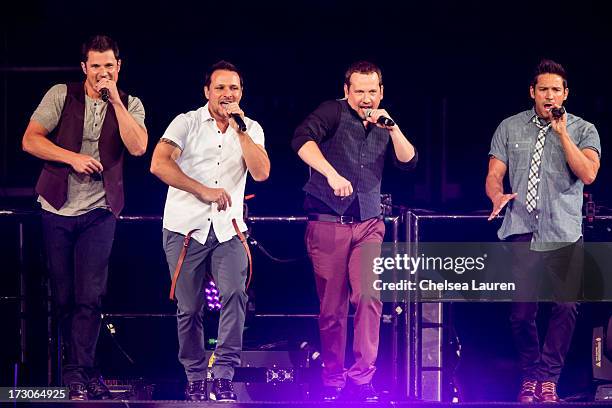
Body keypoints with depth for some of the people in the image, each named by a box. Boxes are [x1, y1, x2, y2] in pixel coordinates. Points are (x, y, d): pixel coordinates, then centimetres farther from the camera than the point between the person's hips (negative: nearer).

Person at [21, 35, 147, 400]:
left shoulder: (130, 105, 4)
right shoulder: (61, 96, 0)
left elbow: (138, 147, -14)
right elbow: (30, 140, -4)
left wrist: (114, 99, -16)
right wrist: (72, 158, -16)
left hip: (100, 212, -1)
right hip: (58, 209, 1)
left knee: (90, 296, -10)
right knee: (63, 296, 5)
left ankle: (77, 371, -7)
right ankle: (84, 368, 16)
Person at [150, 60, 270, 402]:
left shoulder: (251, 129, 9)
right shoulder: (187, 123, 1)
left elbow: (261, 172, -6)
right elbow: (159, 164, -12)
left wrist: (240, 130, -10)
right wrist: (204, 191, -15)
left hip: (228, 229, 1)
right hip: (185, 228, -1)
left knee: (235, 293, -20)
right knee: (189, 308, 3)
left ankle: (224, 375, -19)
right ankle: (195, 378, 17)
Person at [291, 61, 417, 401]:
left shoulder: (382, 126, 13)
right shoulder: (333, 113, -2)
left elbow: (409, 162, 4)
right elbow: (302, 139, -20)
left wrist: (392, 127, -10)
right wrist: (332, 173, -32)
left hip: (368, 223, 3)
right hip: (327, 222, -3)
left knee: (369, 296, -13)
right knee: (332, 306, 1)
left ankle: (362, 376, -10)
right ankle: (333, 380, 11)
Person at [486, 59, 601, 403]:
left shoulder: (583, 130, 6)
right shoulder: (510, 128, 11)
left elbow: (588, 174, -10)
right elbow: (494, 176, 8)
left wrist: (562, 133, -11)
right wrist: (498, 196, -15)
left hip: (564, 234, -1)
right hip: (522, 231, 1)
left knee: (567, 306, -8)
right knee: (522, 310, -2)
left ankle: (549, 378, 2)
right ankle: (530, 375, 16)